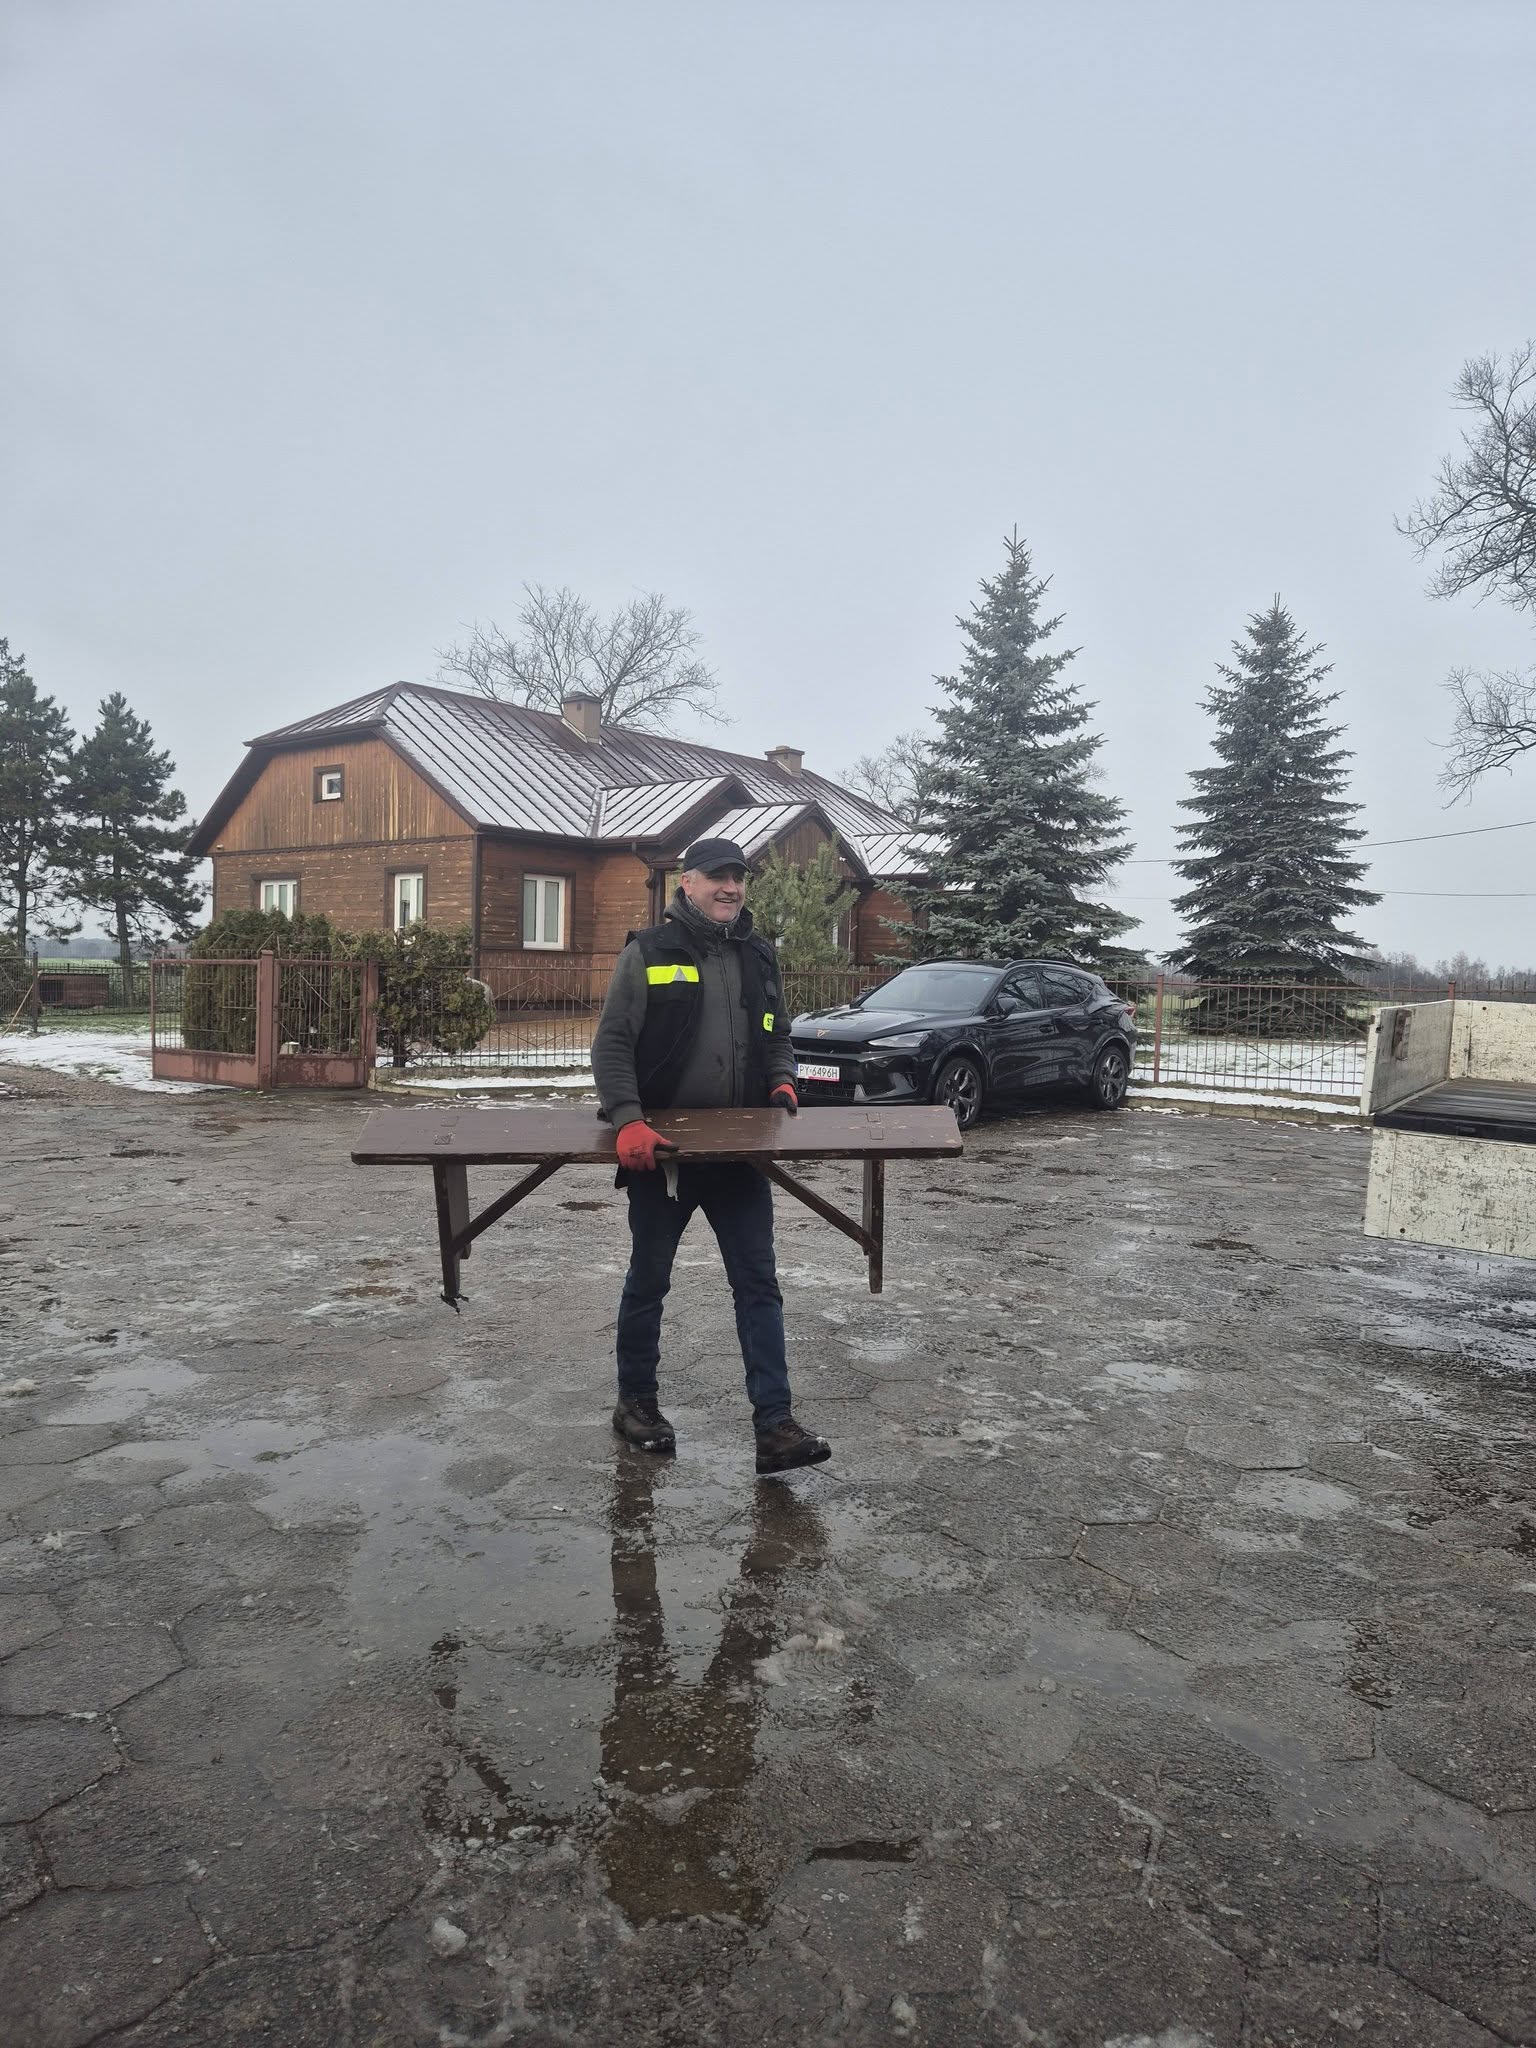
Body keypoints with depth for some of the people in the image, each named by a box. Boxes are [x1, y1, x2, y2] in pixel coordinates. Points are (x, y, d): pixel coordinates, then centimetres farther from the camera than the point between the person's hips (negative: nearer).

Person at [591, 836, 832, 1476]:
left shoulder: (760, 957, 9)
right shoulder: (649, 952, -6)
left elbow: (777, 1036, 21)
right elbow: (611, 1045, -10)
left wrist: (781, 1081, 1)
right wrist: (628, 1119, -24)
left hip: (739, 1151, 4)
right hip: (660, 1150, -3)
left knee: (758, 1286, 1)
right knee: (648, 1281, 12)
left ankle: (774, 1426, 4)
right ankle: (635, 1403, 30)